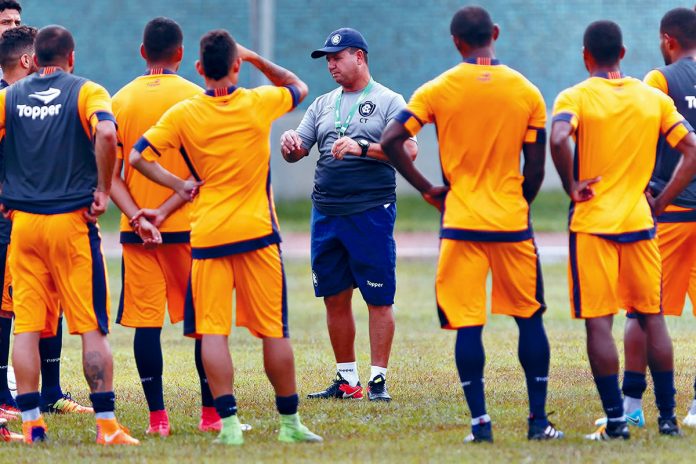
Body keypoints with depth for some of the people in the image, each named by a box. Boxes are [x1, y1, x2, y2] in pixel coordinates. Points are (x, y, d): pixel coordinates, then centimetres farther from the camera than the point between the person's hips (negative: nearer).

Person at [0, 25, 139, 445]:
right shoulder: (86, 92, -1)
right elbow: (106, 134, -20)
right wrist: (103, 190, -9)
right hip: (73, 221, -2)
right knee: (92, 327, 1)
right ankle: (107, 425, -1)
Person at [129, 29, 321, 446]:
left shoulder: (184, 114, -4)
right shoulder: (259, 103, -3)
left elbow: (138, 157, -6)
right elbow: (299, 87, 17)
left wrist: (177, 184, 3)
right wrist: (256, 59, 16)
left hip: (208, 235, 0)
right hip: (257, 231, 0)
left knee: (212, 331, -1)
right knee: (274, 330, 7)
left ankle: (229, 422, -10)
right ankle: (290, 422, 13)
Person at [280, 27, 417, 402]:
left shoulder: (388, 101, 0)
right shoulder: (323, 104, 18)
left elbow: (409, 150, -14)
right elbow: (296, 153, 14)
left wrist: (362, 148, -26)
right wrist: (289, 143, -10)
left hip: (371, 212, -6)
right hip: (326, 214, 6)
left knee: (379, 299, -4)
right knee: (335, 298, 9)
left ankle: (378, 380, -1)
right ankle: (347, 380, 17)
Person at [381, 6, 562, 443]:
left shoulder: (438, 91, -3)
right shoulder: (527, 92, 1)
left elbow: (391, 140, -9)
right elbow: (535, 168, 2)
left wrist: (428, 190, 1)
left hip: (461, 223, -1)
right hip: (512, 221, 1)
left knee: (468, 324, 1)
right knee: (530, 317, 11)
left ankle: (481, 422, -4)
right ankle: (539, 420, 11)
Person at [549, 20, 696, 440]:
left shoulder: (575, 98, -5)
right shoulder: (653, 98, 6)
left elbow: (558, 139, -24)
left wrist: (571, 186, -11)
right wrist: (659, 203, 6)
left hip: (592, 224, -3)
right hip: (640, 222, 3)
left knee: (598, 322, 0)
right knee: (652, 318, 10)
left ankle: (616, 420, -4)